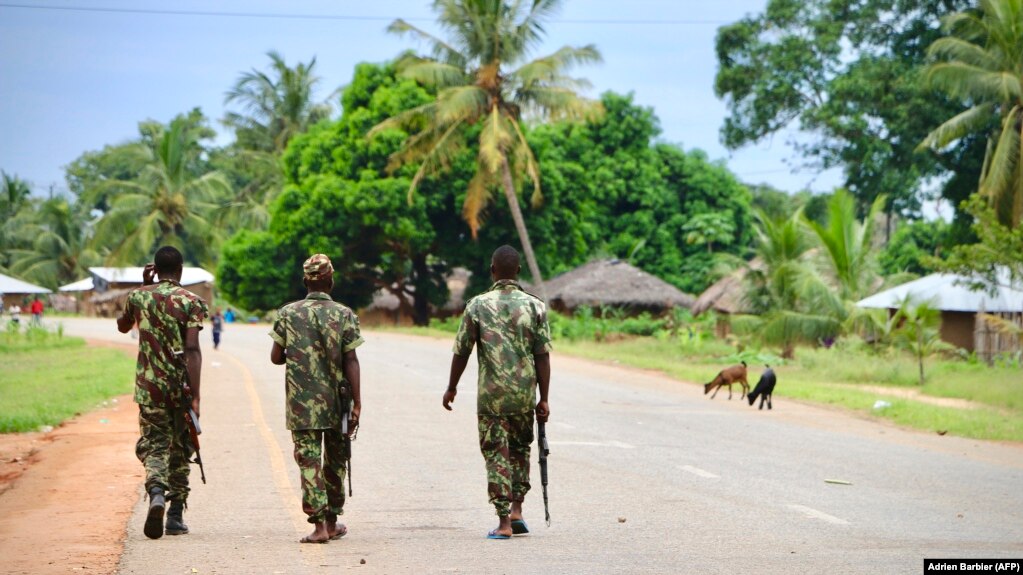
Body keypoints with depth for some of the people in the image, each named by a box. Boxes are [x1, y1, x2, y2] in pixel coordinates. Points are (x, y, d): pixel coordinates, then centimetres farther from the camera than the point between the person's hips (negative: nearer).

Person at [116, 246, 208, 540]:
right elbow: (192, 350, -15)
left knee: (154, 444, 4)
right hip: (181, 386, -1)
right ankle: (176, 516, 14)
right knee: (180, 449, 13)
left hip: (149, 386, 1)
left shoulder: (138, 296, 4)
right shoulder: (190, 301, -6)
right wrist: (195, 396, -17)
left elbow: (122, 326, 26)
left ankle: (156, 492, -27)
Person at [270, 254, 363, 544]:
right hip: (336, 402, 1)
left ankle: (319, 524, -11)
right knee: (335, 460, 16)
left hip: (301, 403, 0)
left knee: (309, 461, 0)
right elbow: (351, 361, -7)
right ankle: (332, 522, 25)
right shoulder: (344, 314, -3)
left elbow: (276, 357, 1)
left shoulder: (287, 313, 0)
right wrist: (357, 404, -6)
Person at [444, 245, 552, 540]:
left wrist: (452, 387, 13)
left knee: (496, 454, 3)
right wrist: (543, 399, 2)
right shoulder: (535, 306, -1)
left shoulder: (477, 305, -4)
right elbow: (543, 356, -3)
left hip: (491, 394, -2)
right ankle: (516, 509, 15)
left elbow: (461, 352, -1)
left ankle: (504, 522, -2)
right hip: (524, 394, 2)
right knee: (520, 448, 21)